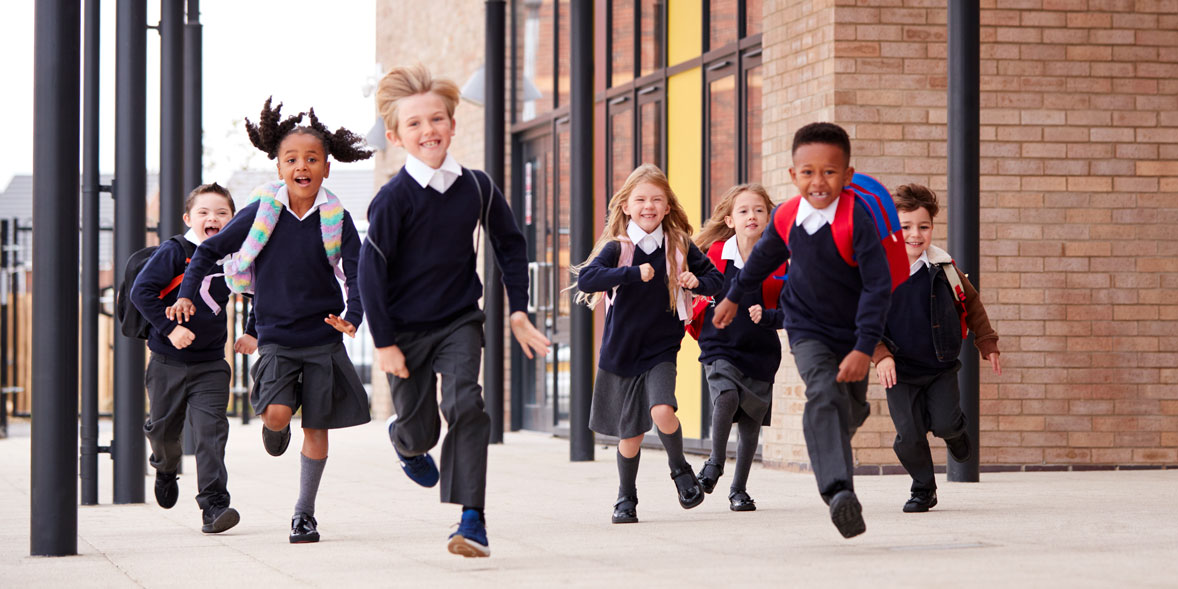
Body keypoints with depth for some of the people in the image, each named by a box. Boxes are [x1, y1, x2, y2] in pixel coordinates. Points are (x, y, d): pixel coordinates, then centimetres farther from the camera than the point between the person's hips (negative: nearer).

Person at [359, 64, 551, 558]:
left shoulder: (476, 187, -4)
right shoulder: (394, 198, -15)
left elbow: (510, 244, 11)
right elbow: (371, 271, -13)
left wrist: (518, 310, 7)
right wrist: (384, 343, -13)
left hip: (459, 321, 2)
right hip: (406, 329, -2)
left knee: (464, 404, -20)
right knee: (418, 429, 8)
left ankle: (472, 520, -19)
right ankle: (407, 442, 49)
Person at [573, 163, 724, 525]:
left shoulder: (679, 247, 0)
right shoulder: (617, 248, -6)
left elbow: (716, 279, 11)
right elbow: (586, 279, -22)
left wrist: (697, 282, -12)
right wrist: (633, 273, -30)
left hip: (661, 349, 0)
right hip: (621, 352, 0)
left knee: (662, 411, -23)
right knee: (630, 433, 6)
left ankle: (680, 468, 5)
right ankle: (626, 497, 28)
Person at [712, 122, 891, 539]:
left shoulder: (857, 220, -25)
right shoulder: (786, 218, -11)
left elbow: (878, 286, -24)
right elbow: (764, 256, 13)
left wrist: (864, 348, -30)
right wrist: (734, 296, 27)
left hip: (852, 332, 0)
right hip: (808, 330, 0)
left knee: (851, 407, 16)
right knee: (824, 395, -24)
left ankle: (830, 448, 55)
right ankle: (840, 493, -37)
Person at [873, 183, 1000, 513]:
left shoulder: (943, 267, -4)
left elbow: (971, 303, 12)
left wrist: (987, 344, 12)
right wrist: (880, 355, -19)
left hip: (942, 366, 1)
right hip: (900, 371, -1)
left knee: (944, 423, -13)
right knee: (909, 436, -4)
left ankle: (955, 430, 25)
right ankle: (923, 489, 21)